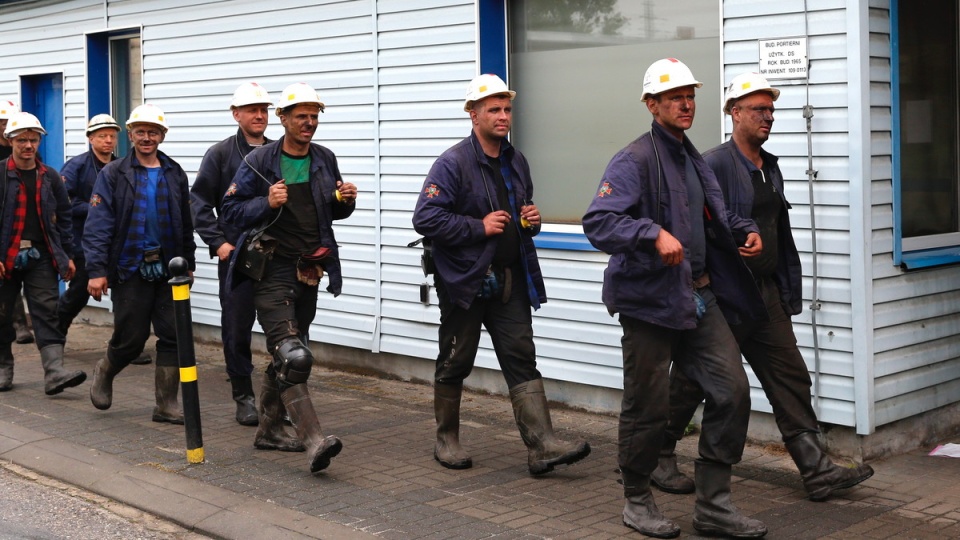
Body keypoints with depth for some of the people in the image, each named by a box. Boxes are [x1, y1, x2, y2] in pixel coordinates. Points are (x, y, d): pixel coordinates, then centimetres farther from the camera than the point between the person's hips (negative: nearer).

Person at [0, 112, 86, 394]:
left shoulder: (50, 177, 8)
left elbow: (63, 217, 14)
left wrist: (67, 254, 9)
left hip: (41, 256, 2)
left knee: (47, 313, -7)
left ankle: (54, 372, -15)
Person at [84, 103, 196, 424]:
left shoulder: (175, 175, 8)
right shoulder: (113, 175, -3)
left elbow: (185, 224, 14)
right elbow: (98, 226, -9)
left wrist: (188, 263, 13)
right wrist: (96, 270, -15)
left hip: (168, 268, 3)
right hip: (130, 268, -3)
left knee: (173, 337, 0)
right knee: (131, 338, 2)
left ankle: (166, 404, 8)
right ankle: (104, 373, 33)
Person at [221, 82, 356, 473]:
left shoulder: (324, 160, 9)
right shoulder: (259, 161, -6)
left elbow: (333, 211, 18)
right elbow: (231, 210, -6)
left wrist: (346, 200, -4)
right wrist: (267, 203, -23)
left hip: (308, 271, 6)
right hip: (273, 268, -6)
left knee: (287, 354, 16)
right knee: (292, 355, -17)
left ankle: (268, 429, 30)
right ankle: (313, 440, -23)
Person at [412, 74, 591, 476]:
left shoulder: (516, 162, 12)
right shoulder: (453, 163, -11)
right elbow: (425, 218, -18)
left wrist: (531, 220, 4)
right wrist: (478, 227, -18)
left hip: (510, 280, 6)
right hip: (464, 280, -6)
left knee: (522, 359, -2)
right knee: (455, 363, 7)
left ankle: (542, 446, -6)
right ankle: (447, 440, 23)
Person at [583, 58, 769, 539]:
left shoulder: (694, 161, 16)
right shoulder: (634, 160, -11)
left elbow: (713, 218, 29)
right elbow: (598, 221, -23)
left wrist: (744, 231, 9)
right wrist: (655, 235, -35)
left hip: (701, 297, 8)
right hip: (650, 300, -7)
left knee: (732, 391, 2)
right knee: (647, 408, 3)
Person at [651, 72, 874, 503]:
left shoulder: (770, 167, 14)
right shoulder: (713, 165, -13)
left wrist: (791, 289, 16)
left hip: (766, 293, 8)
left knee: (790, 377, 4)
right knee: (691, 381, 4)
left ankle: (817, 471, 6)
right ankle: (657, 457, 21)